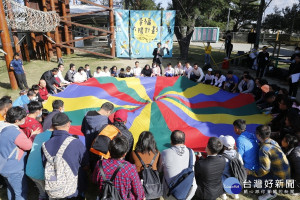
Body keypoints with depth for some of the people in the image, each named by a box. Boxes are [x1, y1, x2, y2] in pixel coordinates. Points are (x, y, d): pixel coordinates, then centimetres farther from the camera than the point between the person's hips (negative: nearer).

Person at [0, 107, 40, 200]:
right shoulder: (14, 131, -26)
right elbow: (28, 145, -20)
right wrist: (33, 135, -7)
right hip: (14, 170, -9)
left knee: (11, 188, 27)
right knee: (21, 192, 4)